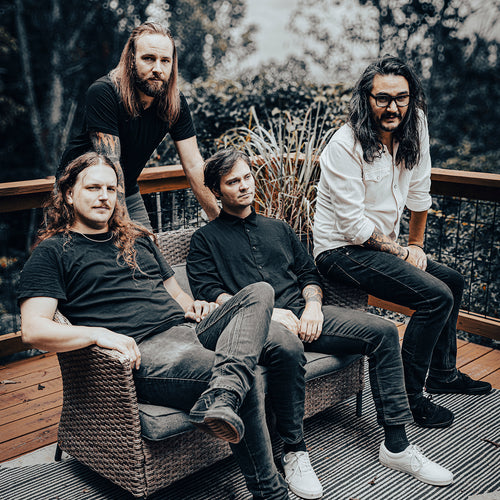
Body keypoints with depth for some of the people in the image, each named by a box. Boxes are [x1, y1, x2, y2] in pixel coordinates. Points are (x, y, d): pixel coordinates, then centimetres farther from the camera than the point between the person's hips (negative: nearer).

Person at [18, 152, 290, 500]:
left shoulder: (138, 239, 28)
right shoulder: (53, 252, 7)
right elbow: (33, 330, -6)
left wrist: (193, 306, 8)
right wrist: (97, 333, -22)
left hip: (187, 329, 8)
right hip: (143, 352, -8)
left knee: (260, 292, -16)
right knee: (247, 383, -28)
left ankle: (222, 394, -40)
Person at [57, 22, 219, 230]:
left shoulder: (175, 102, -11)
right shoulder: (102, 93, -26)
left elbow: (194, 165, -10)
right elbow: (110, 163, -29)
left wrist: (221, 219, -16)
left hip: (127, 190, 5)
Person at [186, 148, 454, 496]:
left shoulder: (278, 229, 29)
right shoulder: (206, 239, 13)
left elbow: (309, 273, 23)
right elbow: (208, 294, -1)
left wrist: (313, 304, 0)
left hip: (302, 313, 6)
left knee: (383, 332, -13)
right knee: (287, 348, -41)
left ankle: (397, 447, -8)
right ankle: (295, 451, -20)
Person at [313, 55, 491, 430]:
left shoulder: (415, 125, -3)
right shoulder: (345, 146, -22)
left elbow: (419, 191, 9)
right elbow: (354, 225, -22)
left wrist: (416, 244, 11)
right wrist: (401, 254, -13)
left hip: (382, 245, 8)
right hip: (342, 250, -8)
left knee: (453, 281, 16)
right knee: (436, 296, -19)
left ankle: (443, 372, 33)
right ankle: (408, 398, -6)